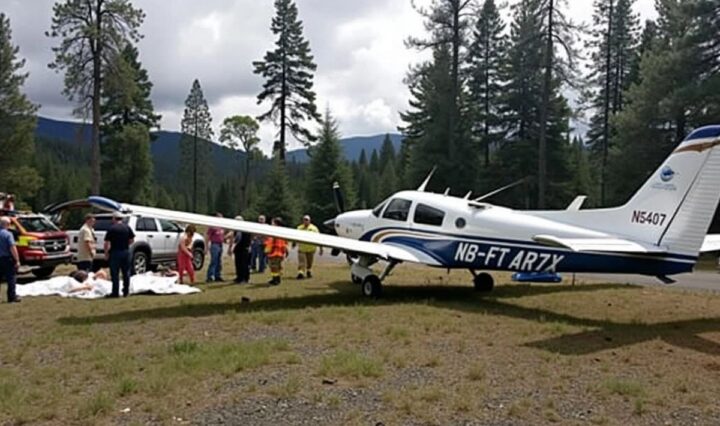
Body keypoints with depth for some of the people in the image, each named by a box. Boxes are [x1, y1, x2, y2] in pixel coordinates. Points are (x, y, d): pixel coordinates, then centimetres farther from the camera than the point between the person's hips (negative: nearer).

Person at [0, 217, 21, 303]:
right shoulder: (8, 234, -14)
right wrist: (17, 260, -17)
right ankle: (12, 297, 2)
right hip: (7, 259, -6)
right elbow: (12, 248, -19)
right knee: (11, 278, 1)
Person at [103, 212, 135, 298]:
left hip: (115, 252, -4)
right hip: (126, 252, 4)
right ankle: (126, 291, 14)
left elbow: (107, 243, -9)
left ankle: (115, 292, 3)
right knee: (126, 273, 10)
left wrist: (106, 252, 2)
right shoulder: (127, 228, 4)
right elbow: (132, 240, 5)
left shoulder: (111, 229, -7)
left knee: (115, 273, 2)